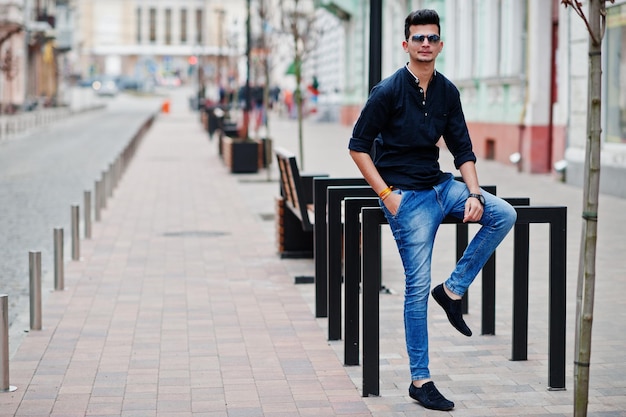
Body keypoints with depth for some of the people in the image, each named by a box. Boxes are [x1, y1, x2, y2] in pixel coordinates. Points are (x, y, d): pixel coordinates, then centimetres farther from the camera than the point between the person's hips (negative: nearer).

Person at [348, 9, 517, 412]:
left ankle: (453, 289, 0)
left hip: (440, 184, 6)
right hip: (406, 195, -6)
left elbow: (463, 149, 9)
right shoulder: (388, 91, -11)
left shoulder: (447, 91, 6)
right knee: (417, 285, -8)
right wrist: (387, 194, -13)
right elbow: (358, 146, -8)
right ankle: (420, 381, 1)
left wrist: (474, 194, -6)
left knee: (504, 214, -11)